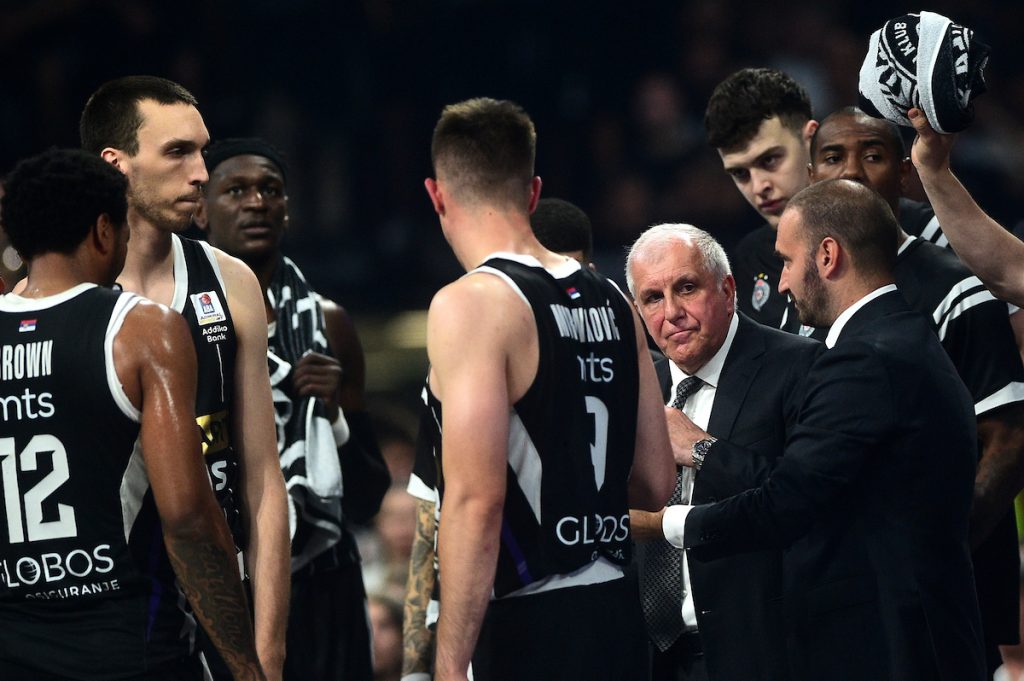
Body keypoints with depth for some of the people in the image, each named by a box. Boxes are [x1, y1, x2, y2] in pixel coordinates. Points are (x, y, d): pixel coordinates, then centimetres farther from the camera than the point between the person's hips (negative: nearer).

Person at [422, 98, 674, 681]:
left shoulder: (472, 305, -11)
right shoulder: (611, 301, 12)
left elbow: (476, 500, -18)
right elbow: (655, 485, 16)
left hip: (530, 631, -8)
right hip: (617, 620, 8)